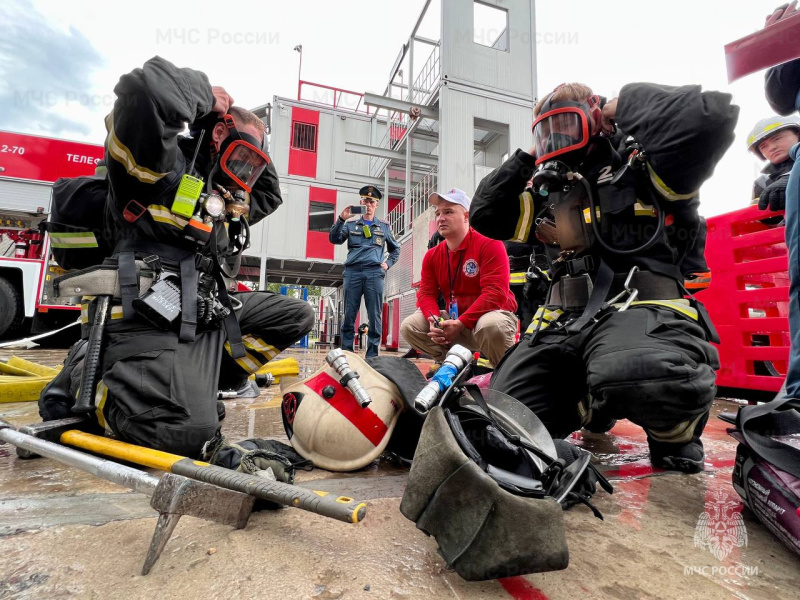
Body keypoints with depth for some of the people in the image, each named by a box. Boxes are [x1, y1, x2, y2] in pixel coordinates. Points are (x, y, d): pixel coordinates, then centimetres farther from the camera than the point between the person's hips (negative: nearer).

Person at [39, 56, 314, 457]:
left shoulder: (226, 200, 24)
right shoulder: (165, 163, -1)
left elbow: (269, 195, 39)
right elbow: (147, 88, -19)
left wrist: (255, 148, 25)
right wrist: (207, 97, 0)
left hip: (207, 318, 9)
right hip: (149, 323, -9)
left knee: (294, 316, 9)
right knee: (191, 433, -23)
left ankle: (201, 382, 5)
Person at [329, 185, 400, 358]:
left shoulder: (384, 227, 20)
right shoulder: (351, 225, 18)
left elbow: (395, 249, 27)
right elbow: (334, 239, 3)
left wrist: (388, 264, 10)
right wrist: (341, 219, -8)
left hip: (375, 272, 0)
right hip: (353, 271, 0)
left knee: (375, 316, -4)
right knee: (349, 314, -2)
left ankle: (372, 355, 1)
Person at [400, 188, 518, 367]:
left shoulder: (490, 244, -14)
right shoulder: (432, 255, 4)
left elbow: (495, 293, -23)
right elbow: (426, 293, 2)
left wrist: (461, 323, -27)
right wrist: (434, 320, -21)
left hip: (492, 314, -5)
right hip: (453, 320, 6)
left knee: (491, 325, -40)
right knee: (409, 326, -8)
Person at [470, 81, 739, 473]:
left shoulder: (639, 167, 9)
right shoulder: (550, 194, 25)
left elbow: (711, 117, -10)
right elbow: (485, 215, 22)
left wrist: (627, 102, 7)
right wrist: (527, 159, 22)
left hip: (641, 308, -5)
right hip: (564, 321, 6)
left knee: (644, 378, -42)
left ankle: (673, 427, -3)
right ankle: (595, 406, 19)